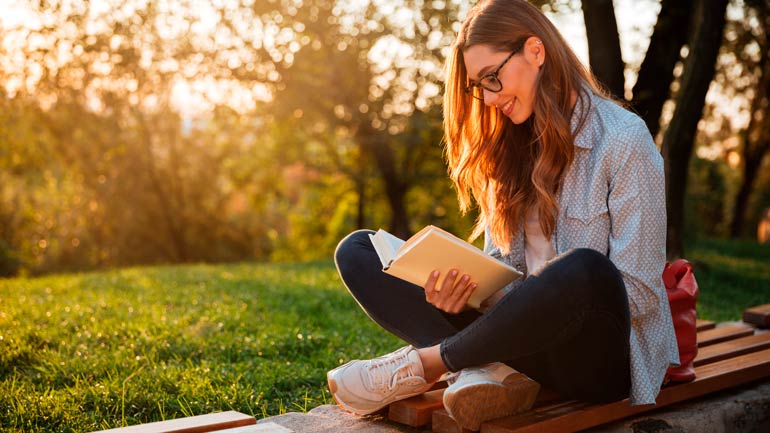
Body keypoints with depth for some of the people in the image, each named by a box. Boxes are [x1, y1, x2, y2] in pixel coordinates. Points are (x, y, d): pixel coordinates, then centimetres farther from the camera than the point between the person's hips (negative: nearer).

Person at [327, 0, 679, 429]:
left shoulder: (624, 140, -9)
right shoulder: (510, 148, 11)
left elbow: (639, 293, -13)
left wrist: (539, 298, -22)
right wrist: (462, 287, -12)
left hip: (599, 356, -5)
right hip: (528, 341, 6)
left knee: (582, 270, -42)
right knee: (357, 251, -2)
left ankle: (421, 365, -19)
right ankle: (478, 372, -24)